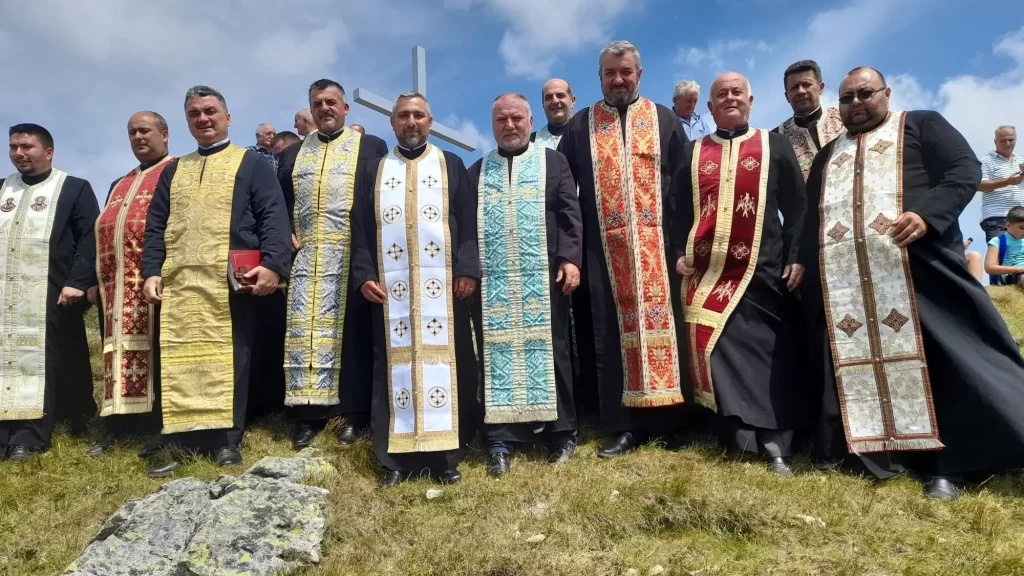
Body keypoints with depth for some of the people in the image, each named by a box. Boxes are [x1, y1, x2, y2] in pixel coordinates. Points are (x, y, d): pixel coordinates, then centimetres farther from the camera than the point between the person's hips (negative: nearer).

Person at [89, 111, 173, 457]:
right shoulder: (119, 186, 26)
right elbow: (104, 231, 23)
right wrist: (95, 279, 13)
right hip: (117, 284, 8)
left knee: (153, 350, -6)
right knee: (120, 352, 8)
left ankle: (159, 427, -1)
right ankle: (117, 427, 14)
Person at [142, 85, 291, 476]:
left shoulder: (252, 164, 8)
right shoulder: (173, 170, 22)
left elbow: (274, 217, -3)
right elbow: (155, 225, 17)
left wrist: (272, 265, -18)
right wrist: (151, 271, 3)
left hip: (231, 282, -4)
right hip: (178, 283, 4)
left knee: (228, 360, 0)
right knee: (179, 361, 4)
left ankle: (228, 441, 7)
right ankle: (178, 440, 11)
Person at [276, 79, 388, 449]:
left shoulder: (372, 147, 7)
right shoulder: (293, 154, 19)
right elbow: (279, 204, 16)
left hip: (352, 257, -3)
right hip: (305, 257, 4)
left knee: (351, 330, -2)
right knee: (304, 330, 1)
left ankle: (354, 413, 6)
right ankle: (308, 414, 7)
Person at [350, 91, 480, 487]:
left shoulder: (451, 166, 12)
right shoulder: (375, 171, 17)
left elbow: (468, 221, 3)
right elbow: (360, 227, 10)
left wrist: (468, 270, -10)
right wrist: (364, 275, -3)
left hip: (442, 284, -1)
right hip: (390, 287, 2)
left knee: (444, 360, -1)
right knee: (394, 363, 1)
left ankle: (446, 456, 7)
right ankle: (394, 459, 8)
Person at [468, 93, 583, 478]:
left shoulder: (554, 163, 10)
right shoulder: (477, 171, 16)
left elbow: (570, 213, 1)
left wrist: (570, 258, -12)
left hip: (544, 277, -1)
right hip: (492, 280, 2)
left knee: (548, 351, 3)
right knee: (498, 353, 1)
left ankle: (561, 434, 15)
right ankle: (500, 441, 6)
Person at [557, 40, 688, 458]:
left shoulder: (665, 120, 11)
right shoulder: (580, 126, 11)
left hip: (657, 243, 0)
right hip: (605, 249, 0)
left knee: (661, 324, 1)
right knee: (612, 334, 1)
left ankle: (667, 421, 12)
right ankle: (623, 426, 8)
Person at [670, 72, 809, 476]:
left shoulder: (775, 146, 12)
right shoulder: (693, 152, 15)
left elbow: (797, 208, 6)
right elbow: (678, 210, 12)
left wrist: (797, 257, -4)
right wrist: (679, 253, -1)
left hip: (762, 270, -1)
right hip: (707, 271, 1)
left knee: (769, 355, -1)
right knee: (719, 352, -2)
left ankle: (775, 446, 6)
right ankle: (741, 437, 8)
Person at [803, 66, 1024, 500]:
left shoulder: (922, 125, 15)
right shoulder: (828, 155, 26)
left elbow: (965, 170, 0)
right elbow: (809, 216, 23)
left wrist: (927, 213, -17)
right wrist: (803, 265, 10)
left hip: (914, 266, -4)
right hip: (842, 281, 4)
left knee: (941, 358, -6)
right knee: (855, 359, 2)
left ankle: (947, 463, 2)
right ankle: (867, 453, 9)